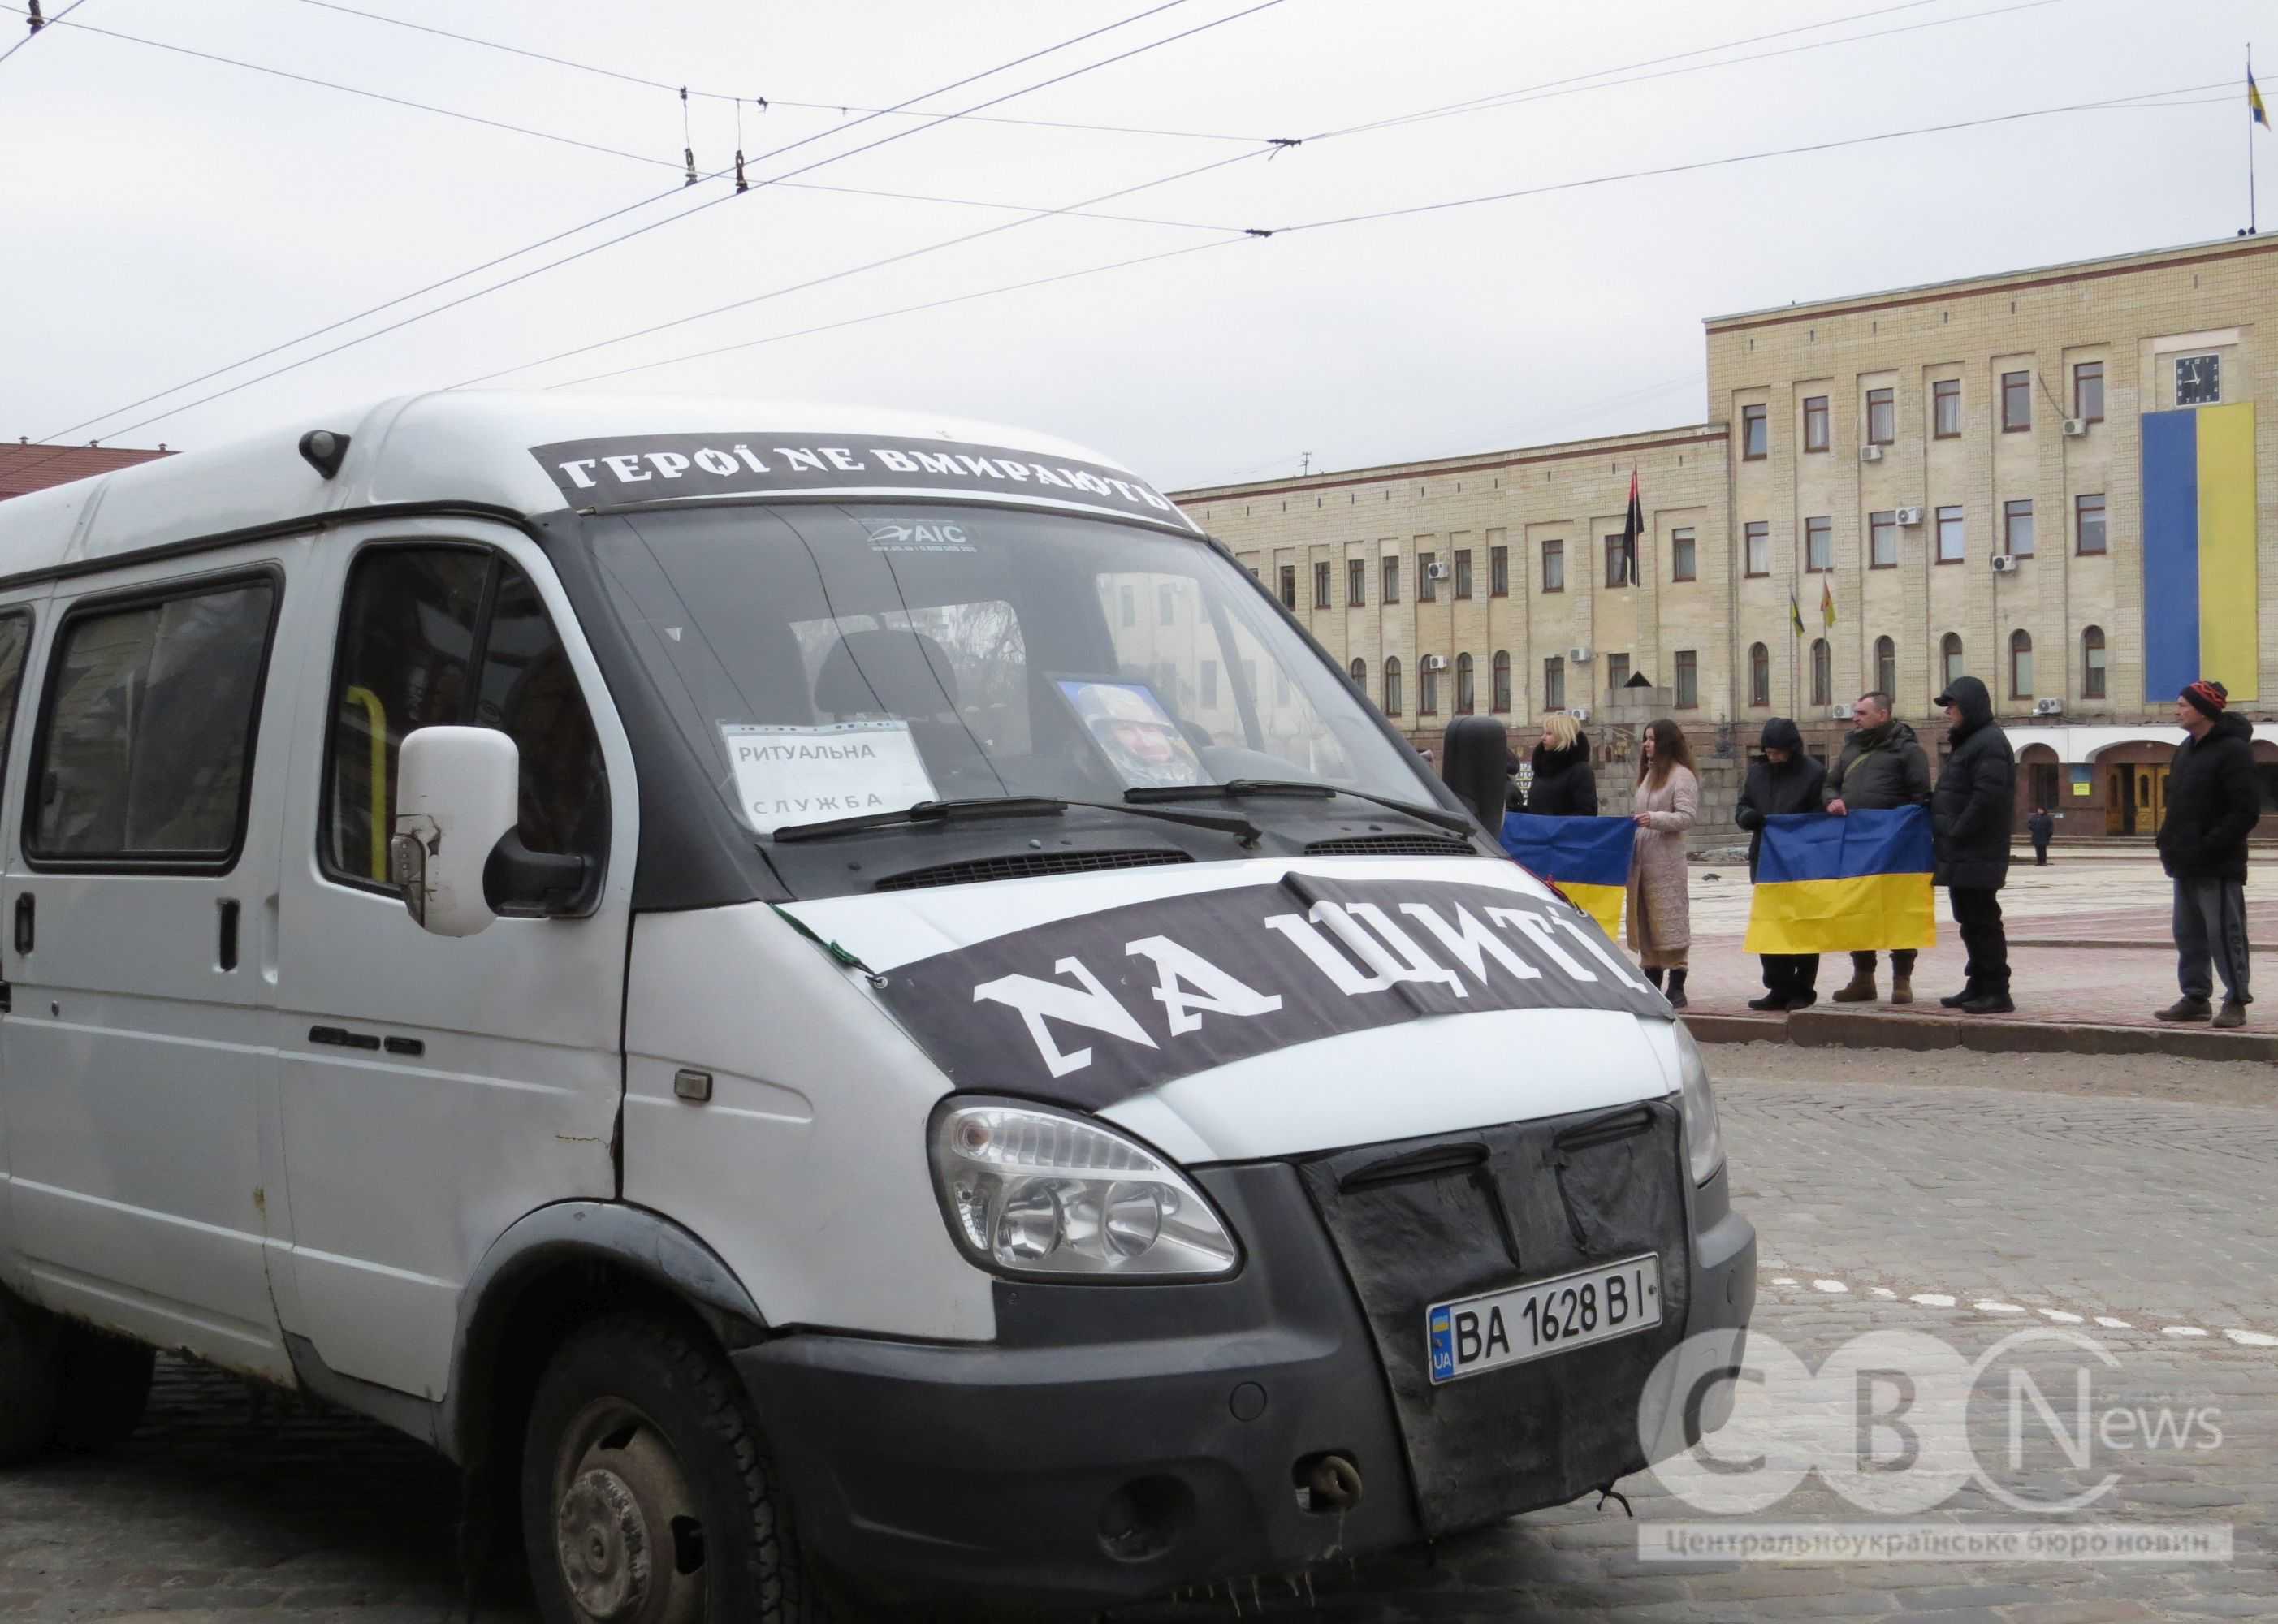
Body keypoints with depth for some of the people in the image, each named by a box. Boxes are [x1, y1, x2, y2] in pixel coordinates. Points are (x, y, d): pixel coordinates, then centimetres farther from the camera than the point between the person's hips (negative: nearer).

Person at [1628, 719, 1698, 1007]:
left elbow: (1687, 817, -14)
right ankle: (1651, 984, 16)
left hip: (1666, 862, -8)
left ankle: (1676, 988, -3)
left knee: (1669, 919, -7)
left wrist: (1655, 819, -25)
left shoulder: (1682, 775, -6)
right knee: (1644, 921, 9)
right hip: (1640, 859, 8)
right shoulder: (1650, 774, 20)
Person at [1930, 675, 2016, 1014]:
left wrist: (1957, 834, -18)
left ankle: (1996, 992, -5)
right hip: (1963, 857, 10)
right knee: (1971, 922, 14)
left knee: (1982, 922, -8)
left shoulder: (1990, 743, -14)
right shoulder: (1970, 741, 19)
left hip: (1976, 857, -10)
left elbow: (1987, 798, -23)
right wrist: (1948, 837, 13)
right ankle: (1978, 986, 22)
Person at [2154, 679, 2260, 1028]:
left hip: (2218, 867, -9)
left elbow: (2246, 811, -18)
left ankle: (2236, 1001, 4)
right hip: (2186, 865, 9)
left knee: (2225, 935, -3)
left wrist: (2208, 847, -21)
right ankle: (2195, 998, 20)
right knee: (2189, 936, 12)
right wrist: (2170, 843, 7)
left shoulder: (2232, 751, -13)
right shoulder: (2187, 750, 14)